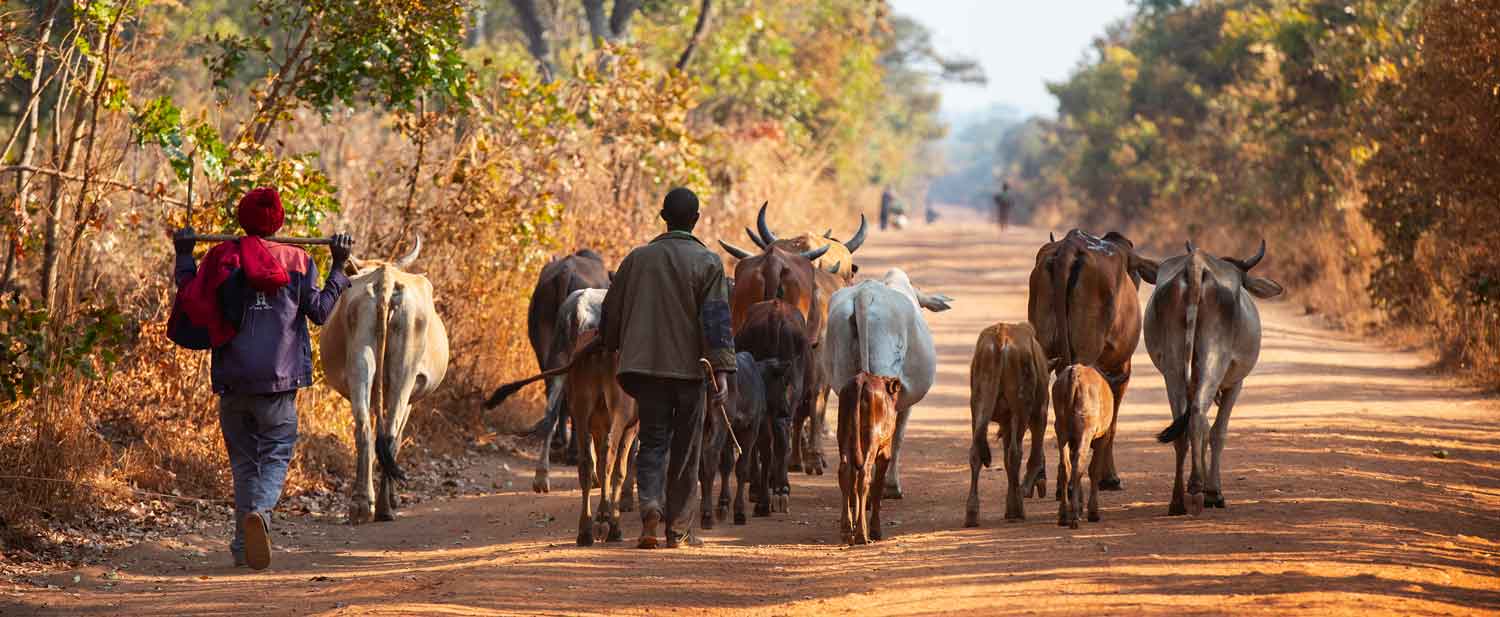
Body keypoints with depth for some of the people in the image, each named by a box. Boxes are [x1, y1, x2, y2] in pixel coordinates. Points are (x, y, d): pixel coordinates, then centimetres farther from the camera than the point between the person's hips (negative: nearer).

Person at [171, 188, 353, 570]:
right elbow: (319, 311, 0)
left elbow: (190, 303, -1)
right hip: (280, 380, -1)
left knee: (243, 459, 13)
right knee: (276, 454, 4)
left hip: (231, 379, 1)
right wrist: (339, 267, 9)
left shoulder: (220, 259, 1)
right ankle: (260, 510, -28)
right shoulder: (297, 262, 1)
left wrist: (184, 257, 12)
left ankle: (245, 545, 11)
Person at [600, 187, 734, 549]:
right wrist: (722, 371, -14)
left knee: (652, 442, 6)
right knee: (685, 452, 8)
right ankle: (675, 528, 12)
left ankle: (650, 505, -21)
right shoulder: (707, 263, -3)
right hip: (689, 369, -2)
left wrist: (612, 349, 30)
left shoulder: (638, 259, 6)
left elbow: (611, 312, 13)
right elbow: (717, 320, -12)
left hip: (645, 366, 2)